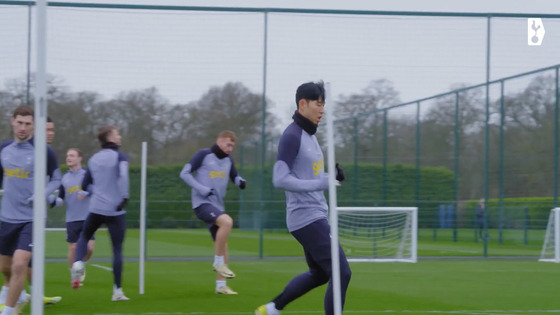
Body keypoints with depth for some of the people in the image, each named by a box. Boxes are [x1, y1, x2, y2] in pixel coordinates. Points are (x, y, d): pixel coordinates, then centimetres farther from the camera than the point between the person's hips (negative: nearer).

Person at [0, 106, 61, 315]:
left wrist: (42, 195, -16)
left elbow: (56, 179, 0)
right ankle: (19, 297, 45)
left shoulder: (43, 151, -9)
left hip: (32, 218, -5)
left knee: (19, 265, -18)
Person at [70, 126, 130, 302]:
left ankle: (78, 263, -2)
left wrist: (85, 193, 40)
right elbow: (123, 175, -24)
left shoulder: (94, 159, 11)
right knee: (117, 250, 2)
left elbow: (85, 183, 19)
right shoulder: (119, 156, -5)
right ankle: (117, 291, 1)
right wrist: (124, 197, -21)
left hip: (96, 208, 4)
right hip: (115, 211, -4)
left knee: (84, 237, 26)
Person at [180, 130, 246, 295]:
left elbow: (235, 177, 24)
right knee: (227, 221, -31)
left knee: (223, 245, 4)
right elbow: (184, 173, -7)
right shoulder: (203, 155, -6)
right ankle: (218, 262, -17)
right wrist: (202, 189, -17)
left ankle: (221, 286, 12)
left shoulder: (228, 160, 11)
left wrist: (241, 181, -1)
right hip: (202, 203, -7)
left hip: (217, 206, 7)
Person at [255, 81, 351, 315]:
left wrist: (331, 175, 5)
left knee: (319, 274, 20)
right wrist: (321, 183, -25)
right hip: (306, 217, -10)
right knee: (341, 272, -10)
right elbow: (280, 179, -21)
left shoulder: (310, 135, 15)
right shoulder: (292, 136, -14)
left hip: (315, 216, 10)